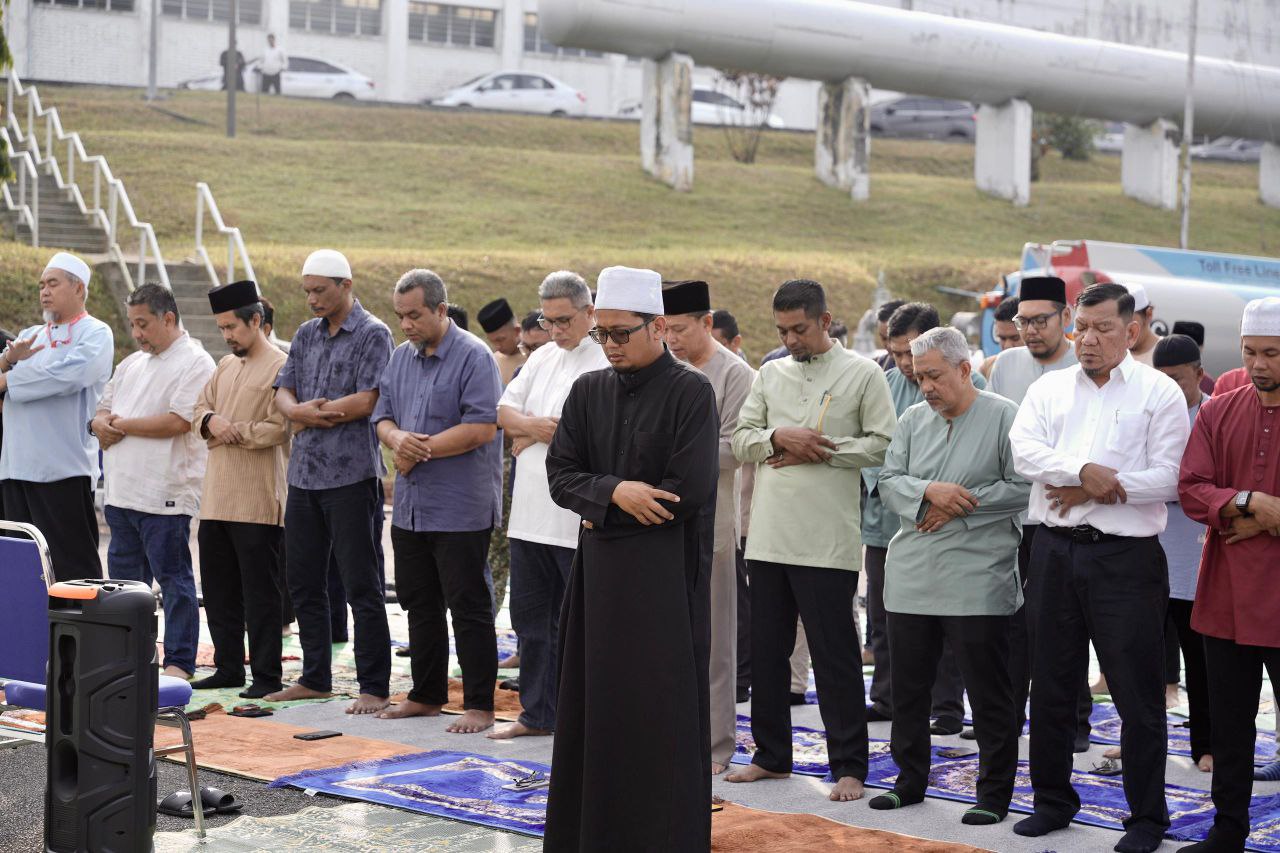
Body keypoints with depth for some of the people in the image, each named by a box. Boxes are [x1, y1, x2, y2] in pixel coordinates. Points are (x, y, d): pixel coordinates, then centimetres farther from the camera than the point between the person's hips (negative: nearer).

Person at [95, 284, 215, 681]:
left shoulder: (195, 363, -7)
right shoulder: (131, 365, 19)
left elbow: (177, 421, -18)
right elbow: (103, 410, 23)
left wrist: (123, 425, -8)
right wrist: (103, 424, -2)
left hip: (165, 495, -8)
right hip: (121, 493, 8)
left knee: (173, 580, -3)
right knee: (125, 579, 13)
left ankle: (179, 662, 2)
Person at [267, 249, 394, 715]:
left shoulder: (372, 334, -6)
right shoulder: (306, 335, 16)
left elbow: (366, 402, -16)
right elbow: (284, 393, 10)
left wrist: (312, 413, -7)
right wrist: (299, 410, -12)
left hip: (351, 474, -7)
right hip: (304, 472, 8)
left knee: (361, 585, -4)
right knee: (303, 581, 12)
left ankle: (374, 687, 1)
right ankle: (315, 677, 23)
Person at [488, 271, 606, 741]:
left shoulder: (609, 363, -9)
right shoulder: (543, 358, 15)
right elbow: (504, 411, 14)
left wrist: (531, 435, -7)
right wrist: (533, 424, -8)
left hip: (578, 519, -8)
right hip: (530, 512, 8)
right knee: (530, 616, 14)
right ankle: (538, 714, 25)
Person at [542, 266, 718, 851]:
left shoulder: (690, 392, -8)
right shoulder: (588, 392, 8)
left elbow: (688, 491, -15)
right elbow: (561, 475, 2)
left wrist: (603, 511, -8)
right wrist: (615, 492, -16)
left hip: (665, 573, -5)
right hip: (598, 572, 5)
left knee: (660, 710, -1)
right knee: (595, 707, 8)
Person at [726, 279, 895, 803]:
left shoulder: (862, 374, -1)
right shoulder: (771, 374, 13)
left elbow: (883, 444, -5)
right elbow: (739, 439, 9)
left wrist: (820, 451, -11)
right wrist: (777, 438, -10)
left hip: (827, 539, -5)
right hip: (768, 536, 5)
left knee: (835, 655, -1)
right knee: (766, 650, 12)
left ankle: (849, 765, 7)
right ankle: (772, 754, 24)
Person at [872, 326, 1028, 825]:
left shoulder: (1004, 417, -5)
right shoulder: (913, 420, 11)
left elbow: (1023, 487, -10)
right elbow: (889, 482, 6)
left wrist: (962, 504, -12)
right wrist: (930, 492, -13)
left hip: (977, 582, -5)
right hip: (911, 577, 6)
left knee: (989, 693, 2)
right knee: (908, 687, 13)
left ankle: (994, 794, 12)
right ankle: (910, 780, 28)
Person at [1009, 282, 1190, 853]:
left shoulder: (1160, 393, 0)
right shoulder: (1049, 388, 12)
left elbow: (1167, 478, -10)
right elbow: (1023, 451, -4)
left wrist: (1090, 490, -12)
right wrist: (1085, 471, -18)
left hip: (1126, 556, -4)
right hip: (1055, 550, 4)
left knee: (1137, 692, 0)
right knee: (1050, 684, 12)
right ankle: (1053, 800, 26)